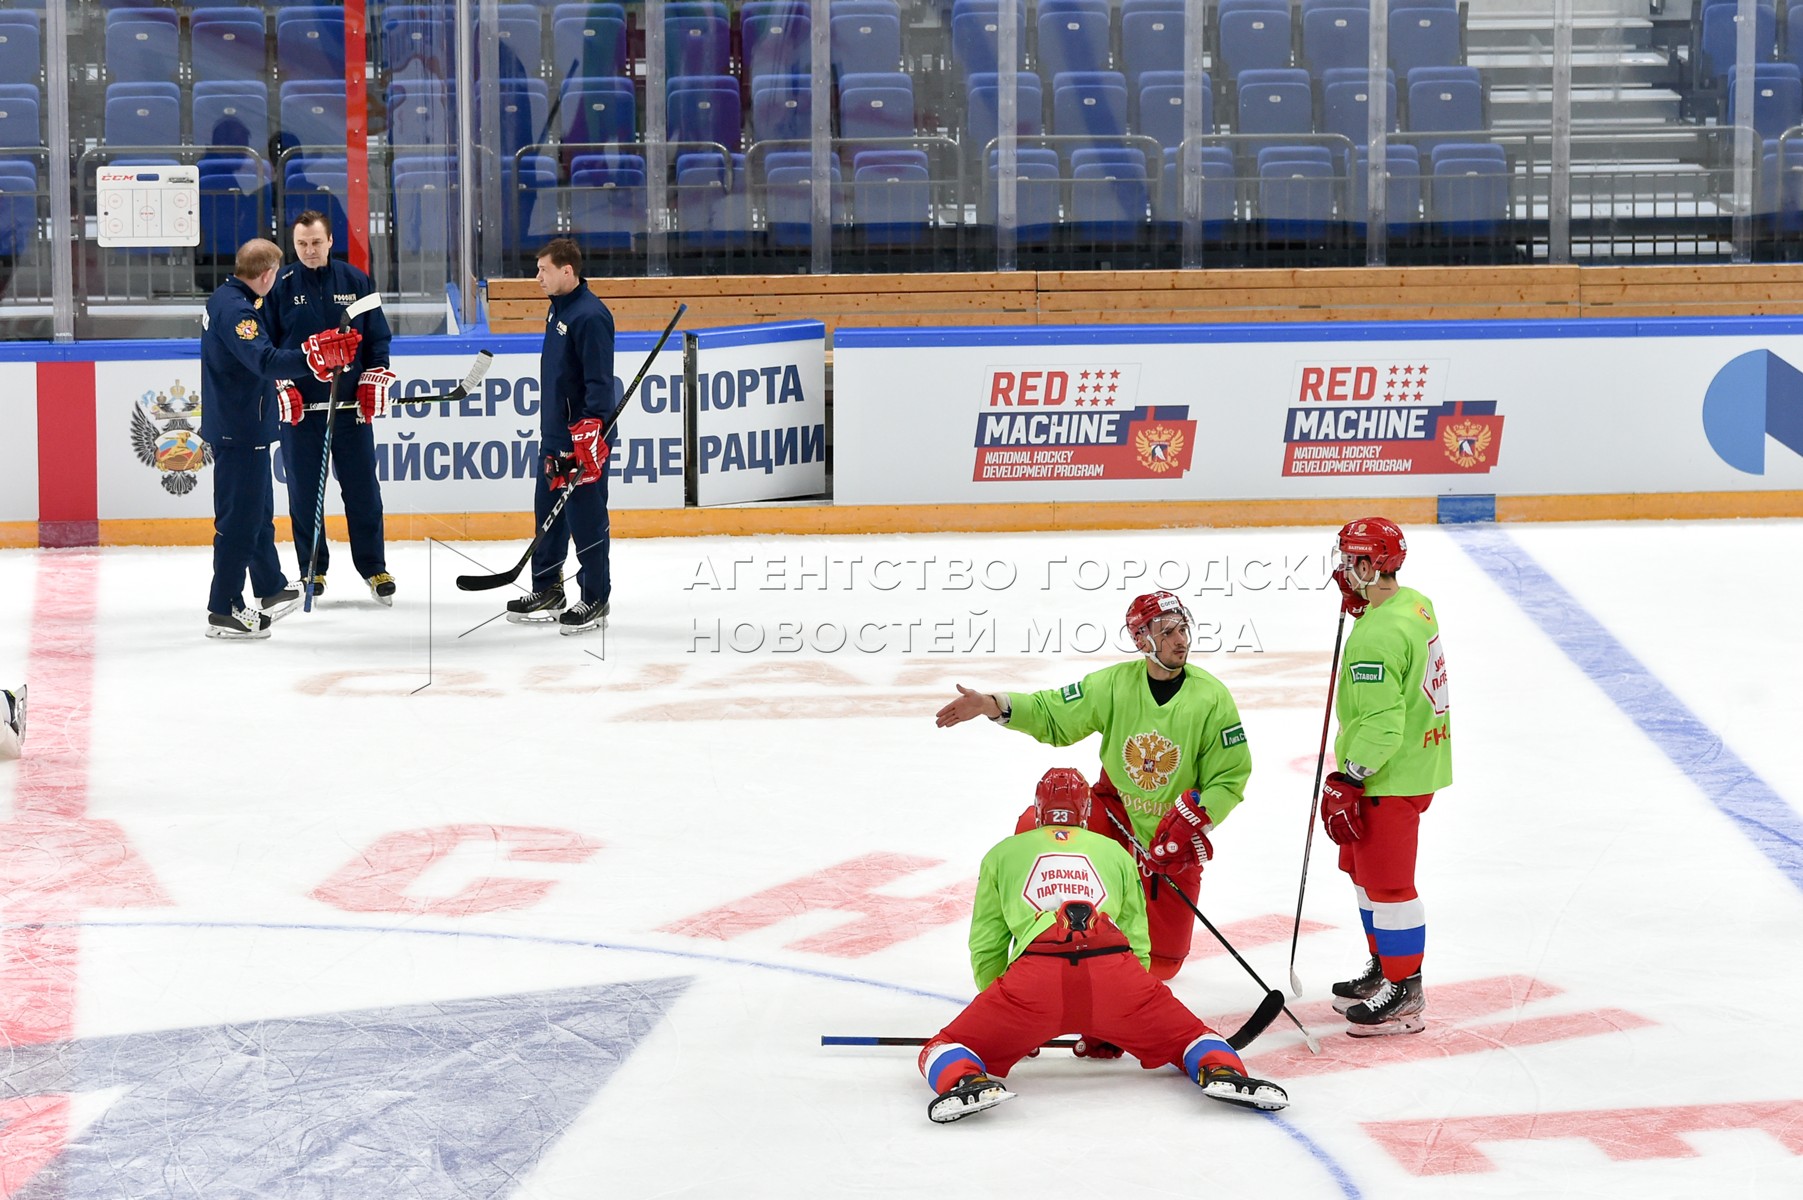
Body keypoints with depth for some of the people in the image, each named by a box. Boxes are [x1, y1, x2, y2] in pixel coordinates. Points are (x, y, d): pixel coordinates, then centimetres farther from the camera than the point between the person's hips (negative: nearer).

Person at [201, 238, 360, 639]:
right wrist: (314, 354, -45)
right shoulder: (235, 309, -22)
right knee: (240, 516, -7)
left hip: (238, 422, 11)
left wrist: (280, 388, 35)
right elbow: (264, 360, -36)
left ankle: (271, 589, 39)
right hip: (239, 429, -11)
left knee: (259, 507, 24)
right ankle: (223, 610, -3)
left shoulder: (226, 298, 12)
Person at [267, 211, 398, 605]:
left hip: (352, 406, 1)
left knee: (362, 490, 3)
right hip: (299, 407, -1)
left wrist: (375, 381, 0)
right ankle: (312, 570, 15)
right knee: (304, 493, 4)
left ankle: (374, 568, 12)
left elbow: (377, 337, 10)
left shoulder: (356, 281, 5)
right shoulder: (279, 286, 1)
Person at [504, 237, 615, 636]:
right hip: (555, 434, 10)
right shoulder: (558, 308, 13)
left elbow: (599, 381, -21)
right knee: (548, 510, 15)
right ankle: (547, 590, 26)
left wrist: (588, 434, -24)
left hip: (582, 437, -10)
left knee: (586, 519, -3)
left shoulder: (589, 315, -18)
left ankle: (595, 600, 5)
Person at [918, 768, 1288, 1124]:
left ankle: (966, 1080, -27)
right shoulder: (1116, 853, 33)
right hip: (1114, 970, 1)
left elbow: (985, 948, 28)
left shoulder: (1003, 854, 30)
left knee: (945, 1050, 8)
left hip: (1033, 975, -1)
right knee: (1187, 1035, 20)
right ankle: (1221, 1070, -14)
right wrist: (1109, 1023, 40)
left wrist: (1007, 1022, 40)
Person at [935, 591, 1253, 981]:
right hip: (1115, 813, 2)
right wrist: (992, 705, -20)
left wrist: (1193, 819, -25)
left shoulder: (1211, 697, -16)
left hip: (1174, 837, -2)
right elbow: (1053, 716, -5)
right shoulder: (1115, 684, -10)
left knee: (1160, 961, -3)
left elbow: (1231, 776, -11)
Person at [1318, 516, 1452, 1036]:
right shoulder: (1417, 604, 4)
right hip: (1420, 758, 11)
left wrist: (1347, 780, -22)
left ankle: (1405, 993, 5)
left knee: (1387, 881, -2)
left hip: (1391, 778, -10)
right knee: (1364, 868, 22)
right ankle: (1384, 966, 34)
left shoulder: (1375, 638, -27)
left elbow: (1381, 725, -28)